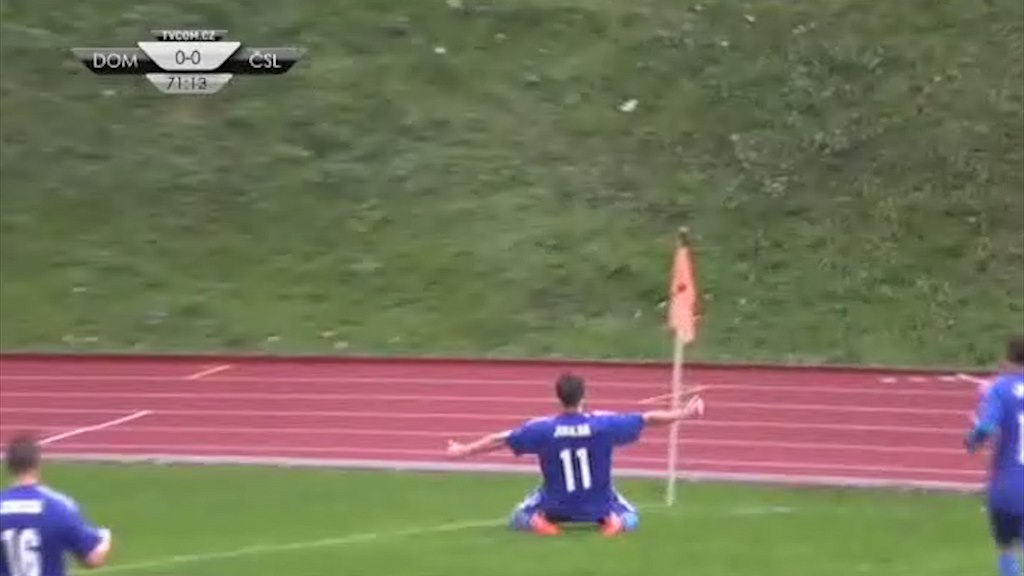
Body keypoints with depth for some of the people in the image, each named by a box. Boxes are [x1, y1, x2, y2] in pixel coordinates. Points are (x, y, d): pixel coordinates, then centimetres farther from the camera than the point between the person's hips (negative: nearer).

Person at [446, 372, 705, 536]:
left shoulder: (542, 429, -19)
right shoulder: (604, 423, -20)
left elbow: (499, 440, -7)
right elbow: (649, 418, -9)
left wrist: (464, 451, 7)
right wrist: (684, 413, 5)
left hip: (557, 507, 0)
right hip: (598, 506, 0)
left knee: (518, 519, 26)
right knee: (631, 519, 28)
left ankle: (539, 521, -8)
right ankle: (614, 520, -7)